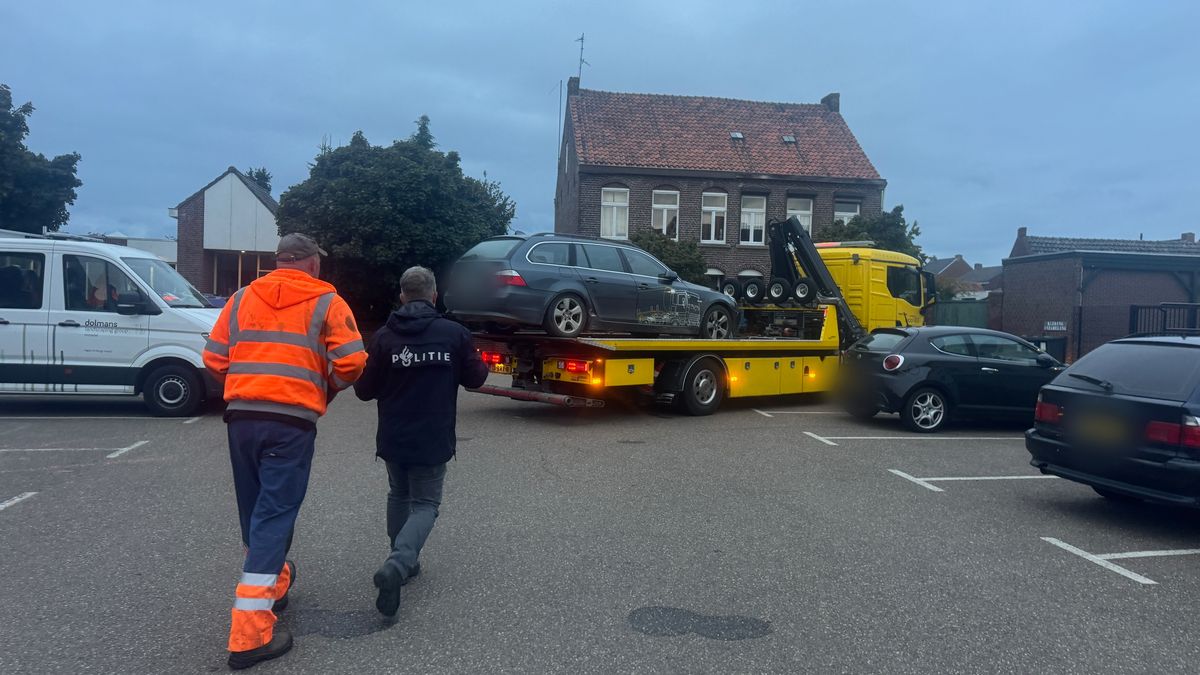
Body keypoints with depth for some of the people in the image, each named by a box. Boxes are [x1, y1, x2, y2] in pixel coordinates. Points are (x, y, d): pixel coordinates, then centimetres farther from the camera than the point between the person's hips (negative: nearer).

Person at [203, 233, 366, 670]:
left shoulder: (242, 298, 14)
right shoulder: (326, 302, 2)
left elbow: (214, 358, 12)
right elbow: (352, 362, -7)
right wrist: (330, 388, 13)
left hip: (241, 417, 5)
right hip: (292, 421, -5)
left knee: (254, 511, 20)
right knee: (274, 515, -3)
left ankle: (272, 582, 42)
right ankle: (250, 633, -5)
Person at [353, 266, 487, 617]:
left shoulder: (384, 337, -7)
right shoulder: (454, 334, -8)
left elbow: (364, 390, -3)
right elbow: (476, 377, 2)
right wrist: (479, 362, 23)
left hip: (393, 439, 2)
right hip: (433, 441, -2)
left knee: (399, 496, 24)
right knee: (425, 504, 7)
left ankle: (404, 561, 29)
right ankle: (397, 565, -15)